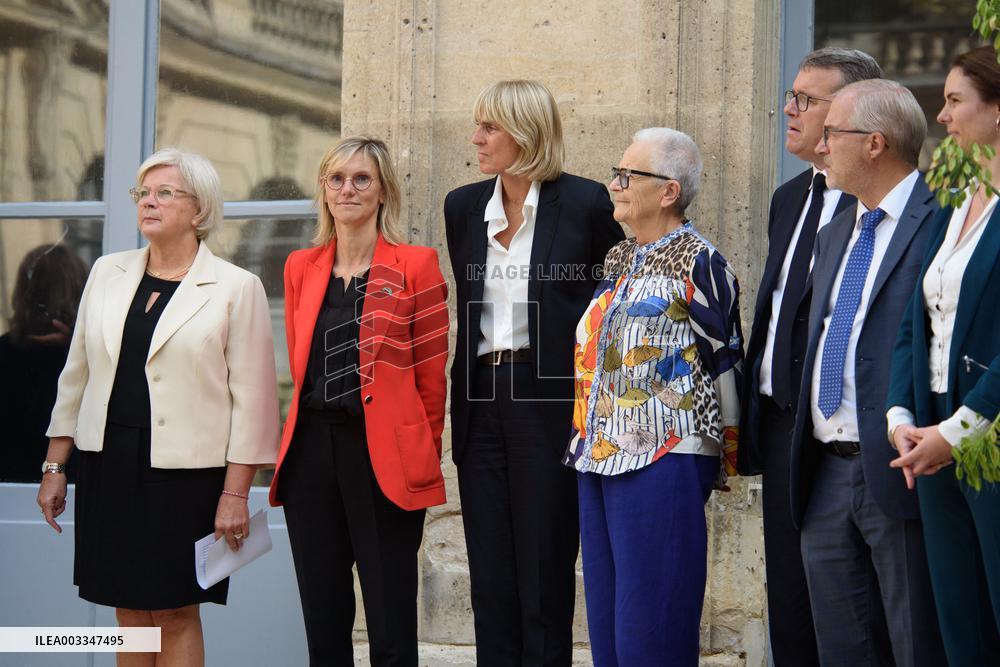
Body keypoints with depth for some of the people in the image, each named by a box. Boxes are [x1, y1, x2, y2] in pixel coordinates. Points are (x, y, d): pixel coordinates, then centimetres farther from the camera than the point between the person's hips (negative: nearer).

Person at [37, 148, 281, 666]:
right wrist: (54, 466, 11)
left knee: (176, 614, 1)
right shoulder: (108, 273, 9)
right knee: (130, 613, 9)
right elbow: (77, 375, 13)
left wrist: (235, 493, -10)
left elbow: (251, 398, -6)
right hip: (108, 466, 4)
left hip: (186, 470, -4)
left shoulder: (236, 287, -5)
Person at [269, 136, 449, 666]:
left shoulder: (416, 265, -2)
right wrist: (313, 424, 16)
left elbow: (431, 373, 0)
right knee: (322, 624, 9)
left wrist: (420, 457, 2)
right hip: (311, 450, 5)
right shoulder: (301, 267, 12)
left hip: (383, 455, -4)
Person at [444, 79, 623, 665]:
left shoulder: (585, 203, -5)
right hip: (482, 398, 5)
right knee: (491, 574, 8)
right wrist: (467, 390, 15)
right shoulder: (464, 207, 10)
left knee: (545, 570, 0)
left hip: (549, 402, -5)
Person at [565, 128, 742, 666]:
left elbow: (723, 360, -7)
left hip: (663, 462, -8)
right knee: (606, 621, 11)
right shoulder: (619, 260, 15)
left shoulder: (699, 262, -9)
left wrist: (720, 453, -2)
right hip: (600, 459, 8)